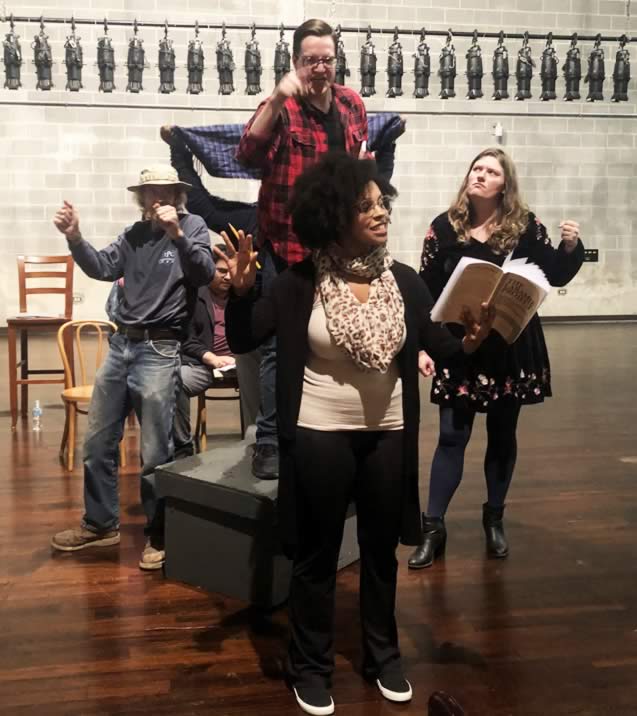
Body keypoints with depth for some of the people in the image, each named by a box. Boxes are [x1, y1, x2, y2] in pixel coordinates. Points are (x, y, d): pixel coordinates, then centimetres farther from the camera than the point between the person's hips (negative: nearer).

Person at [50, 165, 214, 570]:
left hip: (159, 350, -6)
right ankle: (101, 524, 29)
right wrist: (75, 237, -10)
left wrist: (177, 235, -32)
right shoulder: (136, 234, 14)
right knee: (97, 443, 13)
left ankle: (160, 537, 16)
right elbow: (103, 268, 5)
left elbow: (205, 274, -19)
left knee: (155, 455, 0)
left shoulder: (193, 227, -3)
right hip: (121, 344, 7)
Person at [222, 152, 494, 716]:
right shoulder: (299, 283, -9)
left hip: (387, 436, 3)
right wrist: (241, 291, -24)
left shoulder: (405, 281, -3)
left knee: (381, 549, 18)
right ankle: (310, 666, 29)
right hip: (319, 436, -3)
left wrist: (471, 341, -24)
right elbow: (244, 341, -7)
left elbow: (438, 346, -3)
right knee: (317, 554, 11)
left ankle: (384, 656, 38)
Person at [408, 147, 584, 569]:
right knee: (452, 436, 1)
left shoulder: (525, 225, -2)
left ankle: (495, 519, 29)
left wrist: (570, 248, -16)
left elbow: (556, 275, 4)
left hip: (513, 345, 1)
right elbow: (427, 288, -1)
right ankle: (434, 528, 9)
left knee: (503, 435, 12)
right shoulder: (445, 227, -2)